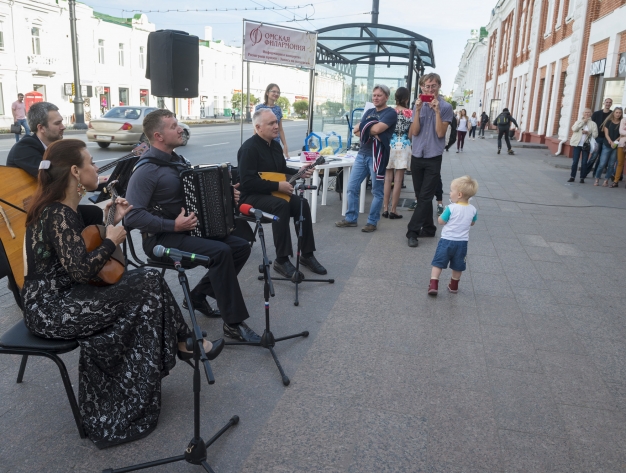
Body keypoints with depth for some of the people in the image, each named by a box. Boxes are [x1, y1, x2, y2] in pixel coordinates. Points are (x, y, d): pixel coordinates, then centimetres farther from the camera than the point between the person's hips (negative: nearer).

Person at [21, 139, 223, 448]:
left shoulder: (60, 208, 8)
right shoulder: (57, 215, -21)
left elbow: (80, 256, 12)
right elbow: (81, 270, -28)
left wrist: (114, 222, 5)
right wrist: (112, 241, -13)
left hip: (61, 295, 9)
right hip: (51, 309, -9)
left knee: (144, 279, 1)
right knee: (147, 289, -10)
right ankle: (185, 342, 11)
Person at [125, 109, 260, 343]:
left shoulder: (175, 160, 11)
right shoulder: (146, 170, -16)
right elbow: (132, 216, -23)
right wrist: (173, 225, -26)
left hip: (188, 229, 9)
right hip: (162, 237, -9)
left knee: (241, 246, -2)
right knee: (221, 252, -28)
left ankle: (198, 296, 11)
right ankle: (234, 323, -19)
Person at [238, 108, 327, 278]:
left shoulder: (275, 145, 10)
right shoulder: (249, 148, -18)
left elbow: (281, 170, 24)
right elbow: (248, 182, -27)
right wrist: (277, 186, -26)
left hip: (273, 193, 9)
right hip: (252, 195, -8)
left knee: (302, 204, -11)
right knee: (281, 205, -34)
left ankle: (307, 255, -1)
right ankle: (281, 260, -28)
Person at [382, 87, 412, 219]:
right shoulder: (410, 113, -3)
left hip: (390, 145, 2)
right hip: (404, 146, -1)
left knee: (388, 178, 8)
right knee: (398, 180, 1)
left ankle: (385, 209, 9)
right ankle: (393, 210, 5)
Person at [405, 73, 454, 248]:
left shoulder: (446, 107, -3)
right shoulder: (419, 105, 5)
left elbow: (440, 133, -11)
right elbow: (414, 132, -3)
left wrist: (437, 111, -18)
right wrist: (418, 110, -12)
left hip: (433, 158, -4)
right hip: (417, 156, 4)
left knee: (425, 197, -6)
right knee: (421, 197, 10)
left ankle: (413, 231, -4)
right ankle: (428, 228, 22)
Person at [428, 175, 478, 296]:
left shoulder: (451, 208, -18)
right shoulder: (473, 210, -3)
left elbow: (441, 221, -9)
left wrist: (444, 212, 6)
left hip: (447, 240, -4)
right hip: (462, 242, 4)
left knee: (438, 263, 3)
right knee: (457, 266, 18)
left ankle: (433, 285, -6)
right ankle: (454, 286, 32)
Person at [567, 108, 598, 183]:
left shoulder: (593, 124, 6)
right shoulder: (579, 122, 9)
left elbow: (595, 134, -2)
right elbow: (574, 129, -11)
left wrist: (588, 132, -19)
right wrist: (583, 121, -9)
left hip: (586, 145, -1)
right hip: (577, 144, 1)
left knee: (584, 162, -1)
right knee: (575, 161, 1)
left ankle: (582, 178, 5)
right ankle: (572, 177, 9)